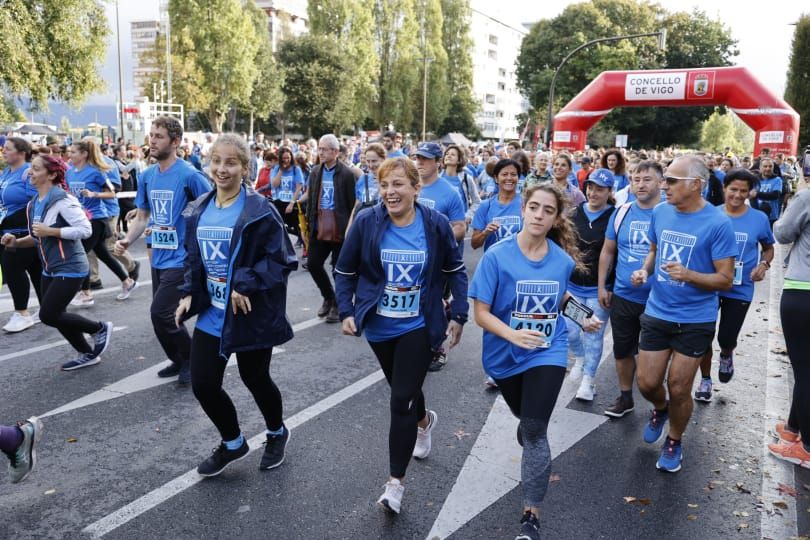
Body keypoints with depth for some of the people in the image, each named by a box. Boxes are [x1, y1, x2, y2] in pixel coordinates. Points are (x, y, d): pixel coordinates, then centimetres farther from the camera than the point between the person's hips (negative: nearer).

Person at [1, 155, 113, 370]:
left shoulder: (62, 200, -17)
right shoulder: (33, 204, 9)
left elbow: (85, 230, -24)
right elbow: (38, 237, 19)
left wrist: (51, 231, -24)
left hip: (69, 268, -9)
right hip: (49, 269, 9)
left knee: (48, 316, -8)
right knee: (56, 316, 12)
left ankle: (100, 328, 11)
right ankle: (87, 354, 26)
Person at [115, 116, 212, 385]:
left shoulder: (189, 175, -14)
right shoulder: (147, 175, 7)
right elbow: (142, 216, 15)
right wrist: (127, 240, -1)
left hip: (181, 258, -7)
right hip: (159, 257, 7)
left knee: (160, 313, -11)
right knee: (164, 315, 14)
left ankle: (190, 358, 10)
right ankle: (180, 361, 33)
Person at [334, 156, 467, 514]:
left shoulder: (435, 224, -11)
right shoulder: (366, 222, -11)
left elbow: (455, 271, 2)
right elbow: (345, 271, 0)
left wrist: (459, 315, -2)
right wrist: (346, 310, -9)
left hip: (418, 326, -2)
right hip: (379, 325, 3)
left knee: (402, 400, -6)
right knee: (400, 389, 22)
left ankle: (396, 481, 9)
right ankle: (425, 421, 57)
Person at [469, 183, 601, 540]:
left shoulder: (563, 260, -7)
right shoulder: (497, 256, -18)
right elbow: (481, 313, -19)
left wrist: (583, 319, 2)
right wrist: (513, 334, -34)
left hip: (548, 353, 0)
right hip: (506, 355, 0)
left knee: (535, 431, -9)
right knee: (527, 420, 23)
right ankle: (532, 456, 58)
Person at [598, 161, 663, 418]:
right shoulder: (622, 212, 1)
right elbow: (607, 251, 9)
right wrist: (601, 286, 8)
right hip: (622, 297, 3)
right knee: (622, 350, 15)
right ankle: (625, 398, 34)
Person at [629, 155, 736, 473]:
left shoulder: (718, 224, -16)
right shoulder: (660, 212, -2)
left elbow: (726, 280, -14)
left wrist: (688, 275, -31)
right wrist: (645, 270, -5)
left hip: (695, 320, -4)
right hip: (657, 312, 4)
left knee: (678, 389, 6)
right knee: (647, 383, 8)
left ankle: (674, 442, 33)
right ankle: (660, 409, 44)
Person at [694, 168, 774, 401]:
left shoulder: (759, 219, -5)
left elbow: (768, 247, 10)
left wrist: (764, 264, -9)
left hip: (740, 290, 0)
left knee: (726, 339, 2)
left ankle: (726, 355, 41)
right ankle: (705, 379, 28)